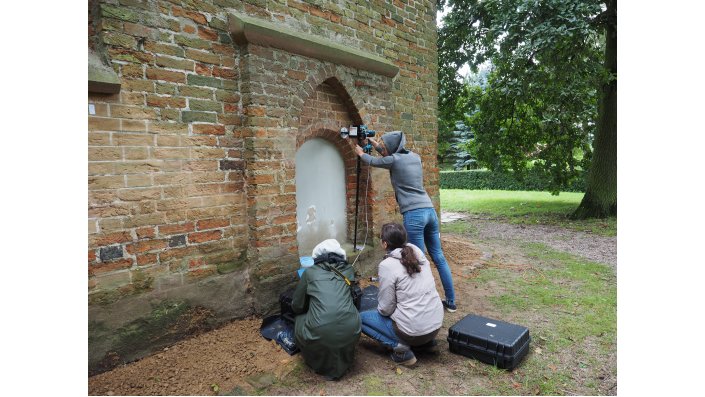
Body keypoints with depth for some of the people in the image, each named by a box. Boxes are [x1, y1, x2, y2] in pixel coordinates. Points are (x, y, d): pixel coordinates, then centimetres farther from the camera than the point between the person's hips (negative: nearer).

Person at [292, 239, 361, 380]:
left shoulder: (310, 272, 10)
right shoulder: (348, 270, 14)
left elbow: (297, 306, 18)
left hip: (320, 333, -2)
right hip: (350, 331, 2)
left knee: (299, 320, 28)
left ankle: (321, 365, 29)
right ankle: (342, 363, 37)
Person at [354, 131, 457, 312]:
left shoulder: (394, 160, -3)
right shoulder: (415, 156, 16)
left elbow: (373, 162, 17)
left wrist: (361, 154, 37)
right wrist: (377, 146, 45)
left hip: (413, 215, -8)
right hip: (430, 211, 8)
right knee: (439, 258, 12)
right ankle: (451, 302, 21)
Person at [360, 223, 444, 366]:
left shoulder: (387, 265, -18)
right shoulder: (417, 252, 1)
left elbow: (386, 309, -12)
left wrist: (380, 308, 9)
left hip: (413, 330, -7)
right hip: (436, 324, 7)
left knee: (361, 318, 9)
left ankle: (400, 347, -4)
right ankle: (427, 342, 20)